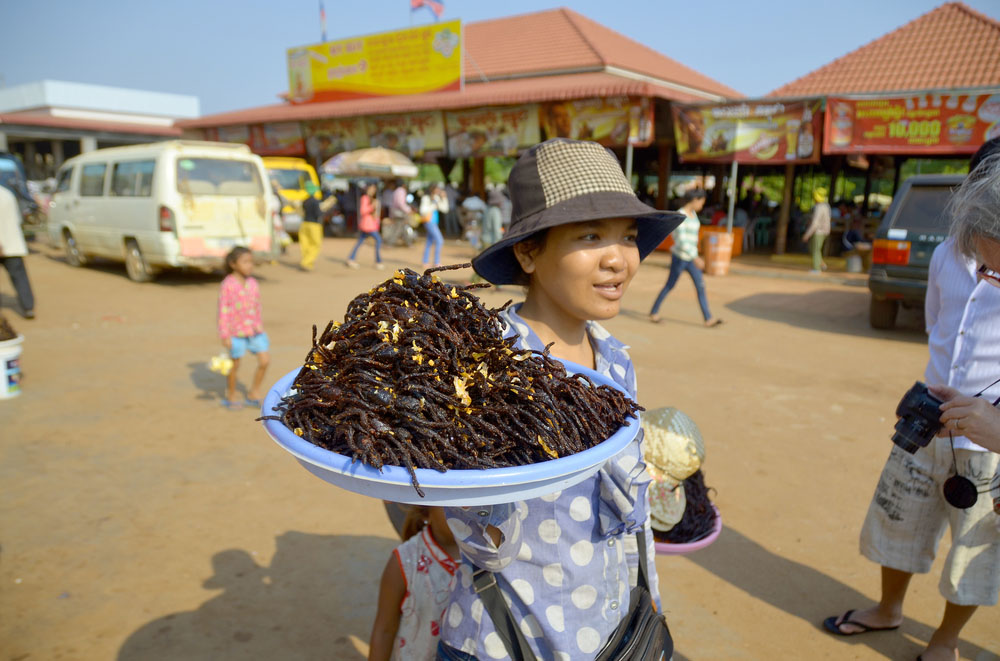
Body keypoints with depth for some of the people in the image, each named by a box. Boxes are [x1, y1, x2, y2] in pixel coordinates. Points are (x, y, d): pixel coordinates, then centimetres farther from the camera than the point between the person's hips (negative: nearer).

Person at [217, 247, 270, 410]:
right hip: (237, 332, -5)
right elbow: (223, 310, -9)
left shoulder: (253, 283, 5)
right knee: (235, 364, 8)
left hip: (255, 331, 5)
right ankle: (230, 397, 28)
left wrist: (260, 329, 17)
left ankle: (253, 393, 19)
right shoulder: (228, 285, -11)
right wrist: (224, 335, -11)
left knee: (264, 361, 2)